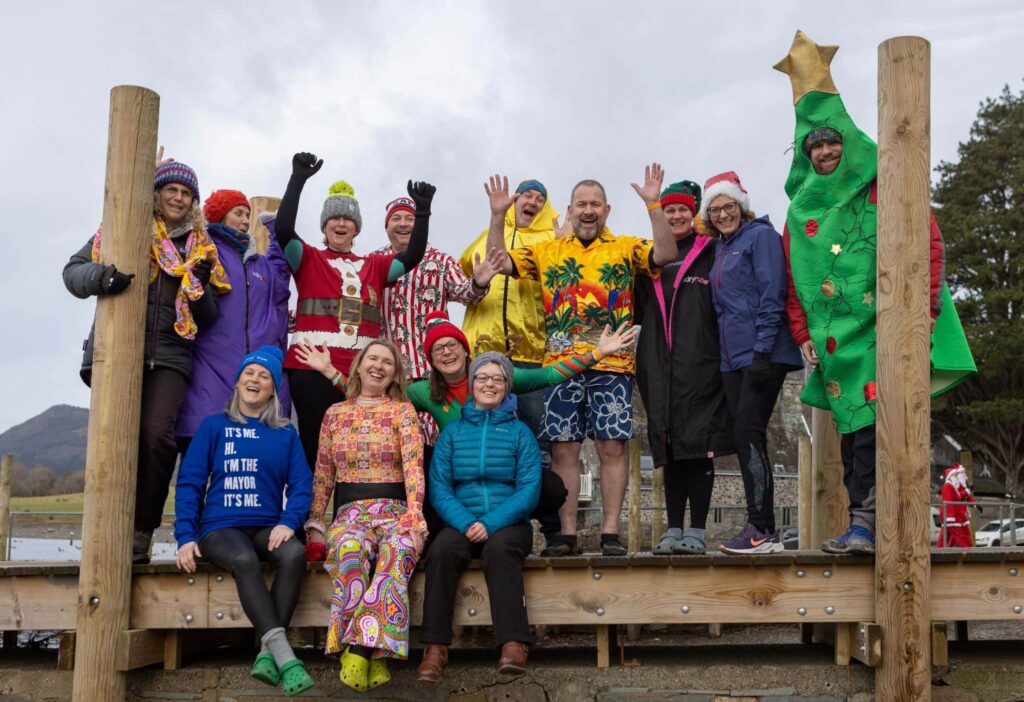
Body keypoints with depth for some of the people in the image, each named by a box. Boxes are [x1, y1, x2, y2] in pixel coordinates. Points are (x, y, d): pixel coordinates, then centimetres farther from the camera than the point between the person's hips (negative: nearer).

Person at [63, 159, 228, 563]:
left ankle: (142, 532, -6)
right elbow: (73, 271, 3)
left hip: (168, 355, 1)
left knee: (157, 435, -18)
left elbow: (208, 319, 17)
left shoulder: (200, 248, 18)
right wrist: (101, 276, -19)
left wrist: (201, 284, -3)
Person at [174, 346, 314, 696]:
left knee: (295, 553, -32)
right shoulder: (214, 426, 10)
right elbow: (189, 482, 4)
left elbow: (301, 484, 6)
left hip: (268, 527, 2)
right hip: (220, 527, -2)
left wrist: (288, 522, -14)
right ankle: (284, 655, -41)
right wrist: (186, 536, -9)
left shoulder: (285, 434, 14)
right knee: (244, 560, -35)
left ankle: (268, 652, -33)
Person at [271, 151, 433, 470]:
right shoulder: (308, 259, 10)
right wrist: (298, 179, -11)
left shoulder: (374, 266, 19)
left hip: (361, 371, 3)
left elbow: (413, 256, 10)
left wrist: (422, 211, 0)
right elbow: (283, 229, -5)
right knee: (316, 447, -3)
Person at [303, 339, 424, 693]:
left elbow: (413, 466, -4)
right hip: (350, 511, 1)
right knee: (350, 548, -36)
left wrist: (414, 518, -18)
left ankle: (358, 648, -39)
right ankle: (374, 655, -35)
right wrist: (315, 525, 5)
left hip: (394, 509, -1)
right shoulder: (335, 414, 15)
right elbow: (323, 473, 14)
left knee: (398, 550, -37)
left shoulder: (403, 411, 9)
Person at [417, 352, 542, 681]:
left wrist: (491, 523, -17)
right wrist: (465, 522, -16)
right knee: (441, 550, -30)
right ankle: (436, 647, -29)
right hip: (462, 522, 1)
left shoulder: (520, 432, 9)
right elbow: (439, 487, 3)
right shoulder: (453, 432, 13)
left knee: (499, 549, -34)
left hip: (509, 524, -1)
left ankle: (513, 644, -38)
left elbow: (529, 490, -2)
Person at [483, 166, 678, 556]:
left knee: (612, 447, -3)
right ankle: (567, 533, 8)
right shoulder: (547, 251, 15)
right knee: (563, 449, 1)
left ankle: (611, 533, 2)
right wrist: (498, 216, -3)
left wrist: (654, 206, -15)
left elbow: (666, 254, -6)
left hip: (612, 364, -2)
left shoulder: (626, 248, 10)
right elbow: (500, 263, 8)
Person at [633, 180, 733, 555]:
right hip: (659, 369, 4)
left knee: (699, 447, -5)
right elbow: (638, 311, 23)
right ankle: (673, 529, 10)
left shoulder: (710, 253, 5)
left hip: (699, 367, -4)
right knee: (669, 450, 5)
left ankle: (697, 530, -1)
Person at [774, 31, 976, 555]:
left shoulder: (881, 192, 3)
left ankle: (865, 522, -16)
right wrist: (802, 334, 10)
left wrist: (925, 307, -11)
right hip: (833, 340, 5)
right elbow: (793, 282, 18)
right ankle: (869, 526, 7)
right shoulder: (800, 212, 16)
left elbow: (928, 242, -4)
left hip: (878, 330, -5)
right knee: (851, 432, 4)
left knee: (870, 428, -15)